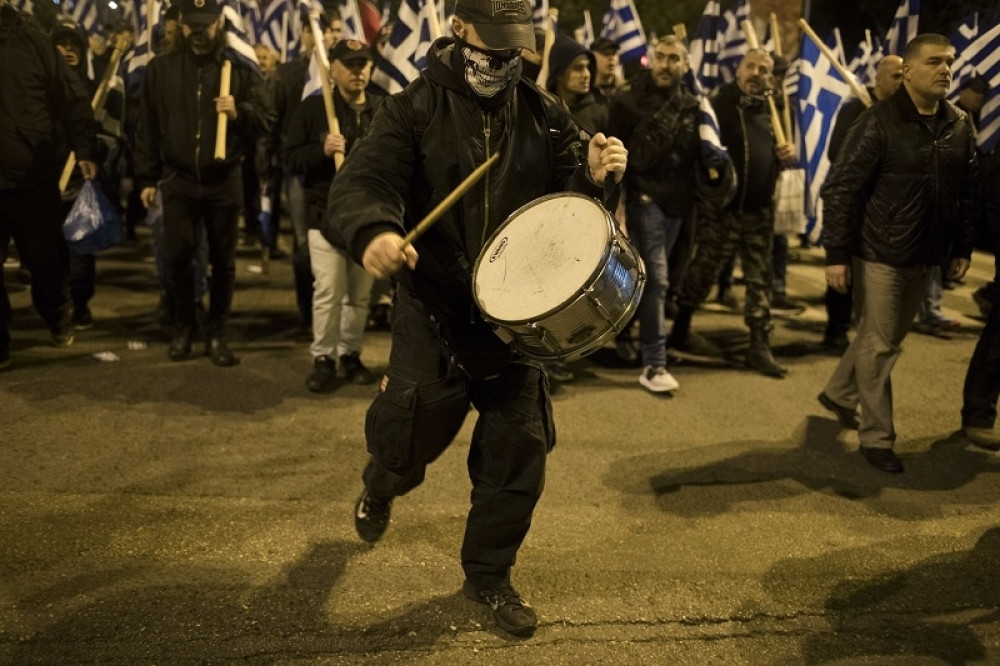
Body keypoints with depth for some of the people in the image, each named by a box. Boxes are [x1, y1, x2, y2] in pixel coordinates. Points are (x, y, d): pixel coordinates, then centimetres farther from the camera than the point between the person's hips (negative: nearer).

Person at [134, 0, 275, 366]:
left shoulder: (239, 69, 1)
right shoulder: (160, 68, 4)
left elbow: (267, 119, 1)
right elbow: (147, 127, 5)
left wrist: (239, 113, -20)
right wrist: (147, 178, 3)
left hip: (223, 181, 0)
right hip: (178, 179, 1)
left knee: (223, 260, 6)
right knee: (177, 256, 2)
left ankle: (217, 333, 19)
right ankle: (184, 326, 21)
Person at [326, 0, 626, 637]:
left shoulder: (542, 112, 4)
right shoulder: (415, 108, -7)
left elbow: (569, 185, 8)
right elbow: (361, 181, -19)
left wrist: (595, 173, -17)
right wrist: (374, 230, -42)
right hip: (433, 306, -3)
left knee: (520, 449, 6)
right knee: (414, 435, 3)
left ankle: (490, 573, 29)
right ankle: (380, 486, 44)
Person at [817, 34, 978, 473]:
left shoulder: (960, 125, 5)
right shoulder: (879, 122, -14)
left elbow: (968, 193, 12)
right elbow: (841, 189, -15)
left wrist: (962, 248, 11)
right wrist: (837, 254, -18)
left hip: (925, 257, 7)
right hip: (879, 254, -6)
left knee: (889, 338, 19)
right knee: (879, 345, 1)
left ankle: (838, 394, 40)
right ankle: (876, 438, 12)